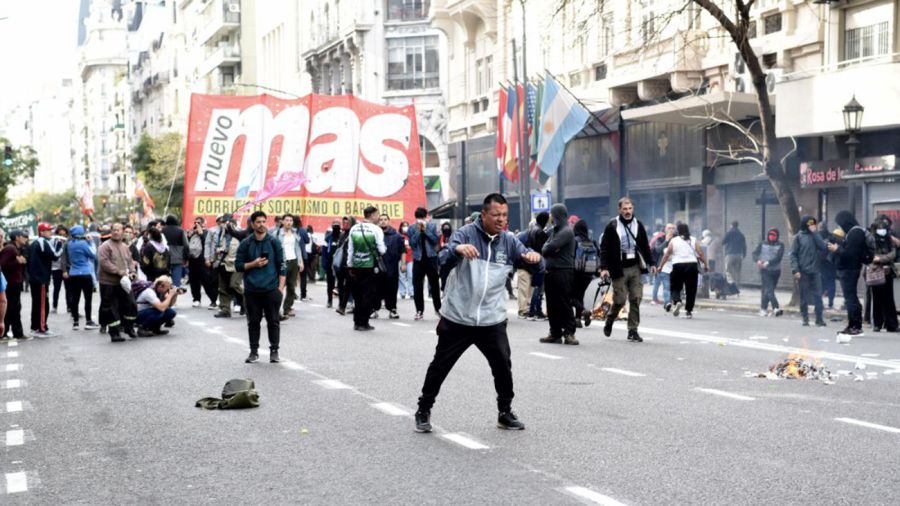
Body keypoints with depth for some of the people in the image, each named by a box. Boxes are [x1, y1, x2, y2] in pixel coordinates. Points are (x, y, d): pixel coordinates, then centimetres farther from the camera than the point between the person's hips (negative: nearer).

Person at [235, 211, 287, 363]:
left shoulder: (274, 242, 2)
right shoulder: (246, 244, 4)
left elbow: (281, 265, 2)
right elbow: (238, 265, 5)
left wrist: (281, 286, -5)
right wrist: (253, 264, -12)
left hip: (271, 289, -1)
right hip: (252, 290, 1)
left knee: (273, 321, 3)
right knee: (253, 321, 6)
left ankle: (274, 350, 12)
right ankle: (254, 351, 14)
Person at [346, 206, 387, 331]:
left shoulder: (354, 228, 4)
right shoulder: (376, 229, -8)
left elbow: (350, 249, 5)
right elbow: (381, 250, -9)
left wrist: (350, 266, 11)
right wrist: (384, 248, 14)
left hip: (356, 266, 4)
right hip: (370, 266, -4)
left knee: (357, 294, 13)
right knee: (369, 294, 4)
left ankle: (357, 322, 16)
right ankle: (363, 323, 3)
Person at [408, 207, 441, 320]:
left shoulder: (432, 225, -2)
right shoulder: (412, 228, -2)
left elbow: (436, 240, -9)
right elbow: (412, 243, -9)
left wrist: (426, 230, -15)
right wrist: (418, 230, -16)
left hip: (431, 257, 0)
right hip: (418, 259, 0)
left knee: (434, 283, 8)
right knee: (417, 285, 1)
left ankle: (438, 307, 21)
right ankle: (419, 310, 8)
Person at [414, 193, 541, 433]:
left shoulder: (509, 241, 3)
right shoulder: (466, 234, -8)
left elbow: (527, 257, -4)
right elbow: (447, 259, -23)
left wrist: (533, 256, -30)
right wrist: (458, 248, -47)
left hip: (493, 321, 3)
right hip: (457, 318, -3)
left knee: (503, 367, 2)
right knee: (440, 366, 7)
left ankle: (505, 412, 21)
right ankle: (424, 411, 23)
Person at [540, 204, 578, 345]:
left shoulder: (566, 231, -10)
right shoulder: (553, 230, 17)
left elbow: (550, 248, -19)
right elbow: (544, 250, 10)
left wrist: (547, 249, 1)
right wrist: (548, 249, -8)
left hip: (563, 273, -8)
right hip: (550, 272, 8)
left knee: (564, 304, -6)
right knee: (552, 305, 9)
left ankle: (569, 333, -2)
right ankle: (555, 333, 14)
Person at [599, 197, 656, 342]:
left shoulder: (638, 225, 9)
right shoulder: (612, 226, -5)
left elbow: (645, 246, 16)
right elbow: (604, 248, -6)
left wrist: (651, 263, 11)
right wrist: (604, 267, -15)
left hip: (635, 267, 4)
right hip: (619, 269, -4)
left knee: (636, 299, -1)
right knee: (620, 299, -4)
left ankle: (633, 331, 6)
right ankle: (609, 321, 24)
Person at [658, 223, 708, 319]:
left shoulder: (673, 241, 4)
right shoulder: (694, 241, 7)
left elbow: (666, 255, 3)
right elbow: (701, 254, 2)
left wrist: (660, 266, 10)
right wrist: (706, 265, 9)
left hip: (678, 266, -1)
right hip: (692, 265, 1)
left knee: (676, 288, 7)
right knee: (691, 290, 8)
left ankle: (677, 301, -21)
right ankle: (689, 311, 8)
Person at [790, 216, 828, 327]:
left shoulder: (815, 236, 11)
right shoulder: (798, 237, 2)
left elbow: (823, 247, -6)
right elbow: (793, 254, -3)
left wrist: (815, 233, -7)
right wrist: (795, 270, -13)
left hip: (816, 271, 3)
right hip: (803, 272, -2)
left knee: (818, 295, 0)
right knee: (804, 296, 2)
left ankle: (819, 319, 4)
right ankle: (805, 319, 9)